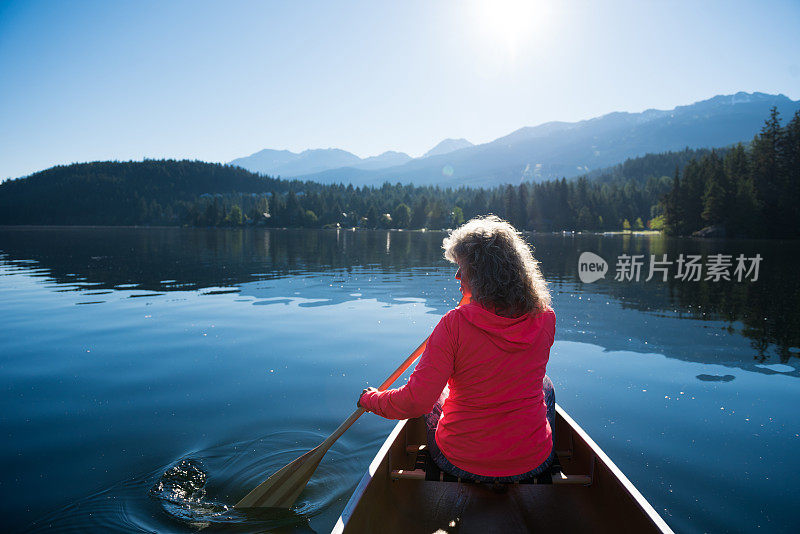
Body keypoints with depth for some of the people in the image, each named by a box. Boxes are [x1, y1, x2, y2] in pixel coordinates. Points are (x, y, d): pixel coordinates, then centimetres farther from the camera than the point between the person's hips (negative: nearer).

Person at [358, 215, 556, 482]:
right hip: (533, 463, 2)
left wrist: (370, 399, -3)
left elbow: (415, 401, -22)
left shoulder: (455, 324, -24)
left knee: (438, 392, 27)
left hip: (463, 464, -2)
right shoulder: (545, 319, -12)